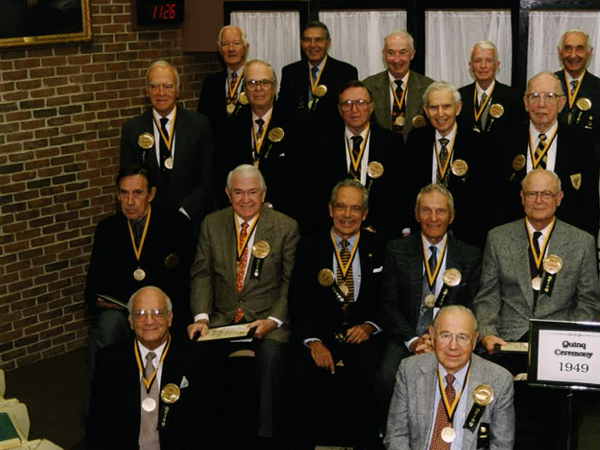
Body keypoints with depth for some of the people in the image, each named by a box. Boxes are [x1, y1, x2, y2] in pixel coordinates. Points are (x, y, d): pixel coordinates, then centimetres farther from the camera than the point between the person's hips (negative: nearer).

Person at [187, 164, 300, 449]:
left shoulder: (286, 227, 0)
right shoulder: (211, 224, 9)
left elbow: (291, 282, -2)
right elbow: (202, 273, 6)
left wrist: (274, 320, -16)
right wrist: (201, 317, -9)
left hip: (267, 319, -2)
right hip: (222, 319, 2)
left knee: (271, 354, -34)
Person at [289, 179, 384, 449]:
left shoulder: (379, 250, 11)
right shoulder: (309, 248, 10)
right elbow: (298, 302, 3)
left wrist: (369, 326, -11)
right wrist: (313, 341, -12)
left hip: (363, 336, 0)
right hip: (320, 333, 0)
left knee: (368, 374, -31)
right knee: (307, 375, -29)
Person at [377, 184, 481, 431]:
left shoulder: (470, 255, 8)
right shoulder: (396, 250, 8)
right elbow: (389, 305, 3)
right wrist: (412, 341, -13)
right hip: (405, 339, 0)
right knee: (388, 377, -30)